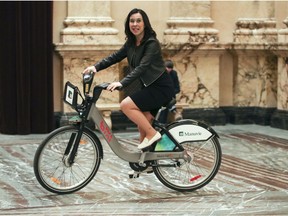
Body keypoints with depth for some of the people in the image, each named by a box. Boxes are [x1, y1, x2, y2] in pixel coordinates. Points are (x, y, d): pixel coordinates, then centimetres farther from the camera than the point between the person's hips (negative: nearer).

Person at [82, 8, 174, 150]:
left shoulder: (152, 43, -18)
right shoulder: (131, 43, 7)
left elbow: (142, 67, -30)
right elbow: (115, 57, 8)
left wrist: (122, 83, -41)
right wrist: (96, 67, -8)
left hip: (161, 88, -8)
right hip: (148, 87, 8)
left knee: (126, 105, -21)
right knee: (142, 126, 6)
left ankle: (152, 134, -12)